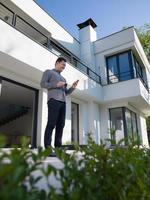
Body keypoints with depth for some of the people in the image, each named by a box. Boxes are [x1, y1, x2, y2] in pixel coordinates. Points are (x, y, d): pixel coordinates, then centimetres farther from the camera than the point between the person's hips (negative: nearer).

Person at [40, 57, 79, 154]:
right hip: (53, 100, -6)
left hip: (63, 102, 7)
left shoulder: (63, 78, 33)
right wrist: (56, 85, -9)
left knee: (61, 125, -3)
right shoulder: (48, 72, 16)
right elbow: (43, 84, 0)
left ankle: (58, 147, -2)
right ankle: (48, 148, -13)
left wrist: (73, 87, 8)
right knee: (51, 124, -13)